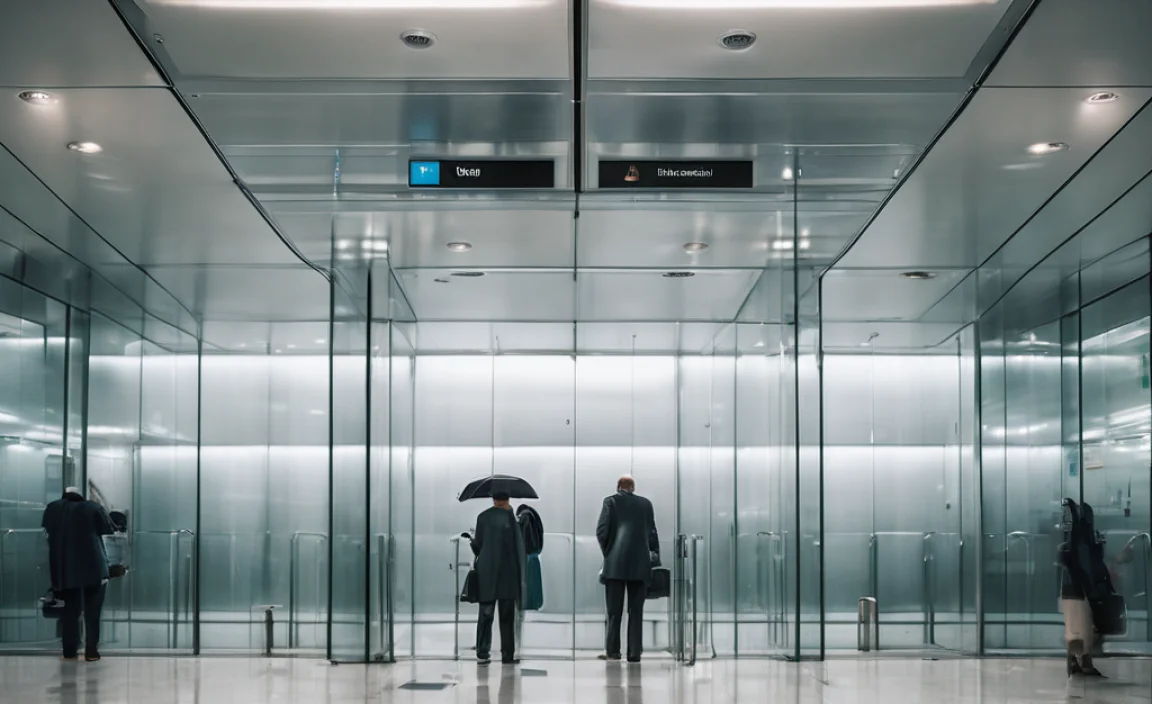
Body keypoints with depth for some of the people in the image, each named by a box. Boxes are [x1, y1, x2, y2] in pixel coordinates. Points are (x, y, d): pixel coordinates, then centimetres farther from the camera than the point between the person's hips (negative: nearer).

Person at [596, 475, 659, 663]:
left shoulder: (611, 501, 2)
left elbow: (602, 530, -4)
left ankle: (612, 650, 1)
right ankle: (634, 652, 1)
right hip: (640, 564, 2)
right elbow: (652, 533, 9)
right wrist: (654, 556, 14)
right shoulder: (645, 504, 10)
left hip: (616, 563, -2)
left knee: (614, 610, 2)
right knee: (636, 611, 4)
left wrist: (607, 552, 10)